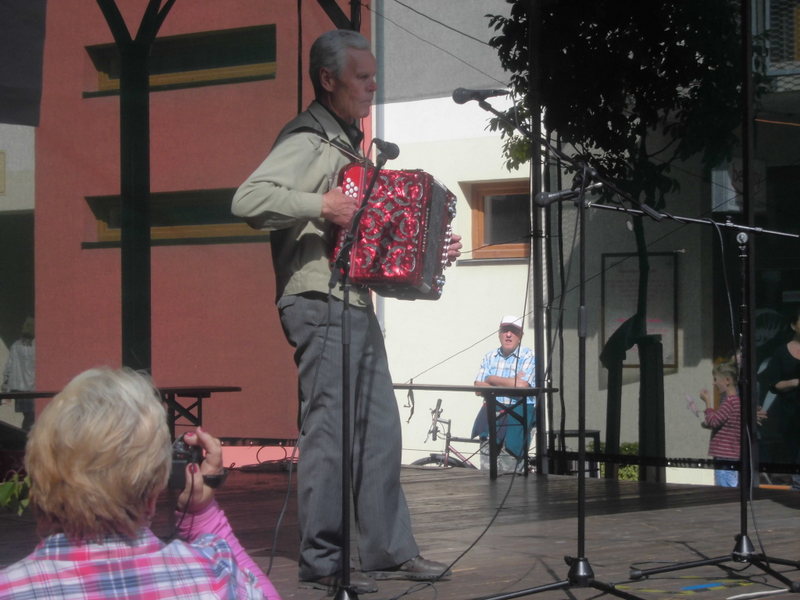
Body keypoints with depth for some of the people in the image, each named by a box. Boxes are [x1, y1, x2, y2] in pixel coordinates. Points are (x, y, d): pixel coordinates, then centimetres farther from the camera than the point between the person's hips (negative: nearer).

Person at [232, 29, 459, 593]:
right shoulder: (307, 141, -9)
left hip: (357, 305, 10)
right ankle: (322, 561, -3)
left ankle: (390, 549, 16)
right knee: (330, 430, -8)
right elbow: (247, 198, -23)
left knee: (380, 429, 10)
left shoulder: (348, 145, 20)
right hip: (320, 303, -10)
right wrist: (319, 204, -25)